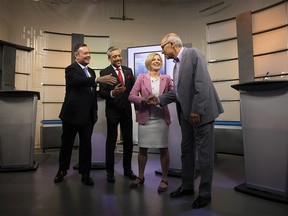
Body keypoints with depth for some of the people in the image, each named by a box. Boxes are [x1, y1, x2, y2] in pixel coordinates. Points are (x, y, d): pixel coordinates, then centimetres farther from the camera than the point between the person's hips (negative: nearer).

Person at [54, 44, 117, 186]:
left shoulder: (91, 71, 15)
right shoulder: (71, 69, -7)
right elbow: (78, 81, -30)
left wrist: (95, 110, 17)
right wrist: (98, 79, -43)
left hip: (88, 115, 5)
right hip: (72, 114, -5)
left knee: (86, 144, 8)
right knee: (67, 143, 10)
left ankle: (85, 174, 18)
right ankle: (62, 170, 30)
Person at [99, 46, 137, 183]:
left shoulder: (128, 71, 8)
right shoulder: (105, 72, -5)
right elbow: (101, 93, -13)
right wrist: (113, 93, -33)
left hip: (127, 110, 4)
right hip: (112, 111, -4)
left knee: (128, 141, 12)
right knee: (111, 141, 8)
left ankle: (127, 169, 30)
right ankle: (110, 172, 22)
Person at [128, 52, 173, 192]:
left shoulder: (166, 78, 6)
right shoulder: (141, 77, 4)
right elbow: (131, 96, -3)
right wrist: (144, 100, -18)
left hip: (161, 118, 0)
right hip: (145, 118, 0)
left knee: (163, 149, 4)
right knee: (142, 148, 10)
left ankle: (164, 179, 20)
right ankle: (141, 177, 28)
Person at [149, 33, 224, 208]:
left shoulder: (193, 54, -9)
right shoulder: (177, 64, 15)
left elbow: (203, 84, -19)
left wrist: (196, 110, -22)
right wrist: (159, 99, 7)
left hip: (201, 112, -9)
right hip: (185, 113, 9)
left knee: (204, 153, 2)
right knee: (186, 151, 15)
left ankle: (205, 193, 17)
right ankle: (187, 186, 31)